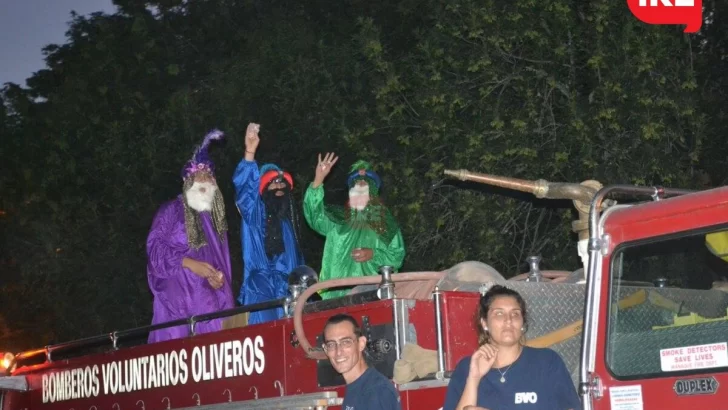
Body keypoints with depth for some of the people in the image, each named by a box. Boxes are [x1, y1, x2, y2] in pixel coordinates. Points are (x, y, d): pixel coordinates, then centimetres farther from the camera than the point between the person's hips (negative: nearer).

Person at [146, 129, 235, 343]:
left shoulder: (215, 217, 20)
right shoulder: (171, 211, 5)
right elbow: (155, 247, -5)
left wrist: (220, 277, -4)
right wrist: (189, 263, -15)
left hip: (211, 300, 5)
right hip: (178, 298, -5)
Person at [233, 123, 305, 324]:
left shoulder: (287, 218, 23)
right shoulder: (254, 212, 4)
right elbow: (244, 187, -16)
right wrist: (249, 153, -30)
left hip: (288, 289, 6)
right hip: (261, 289, -5)